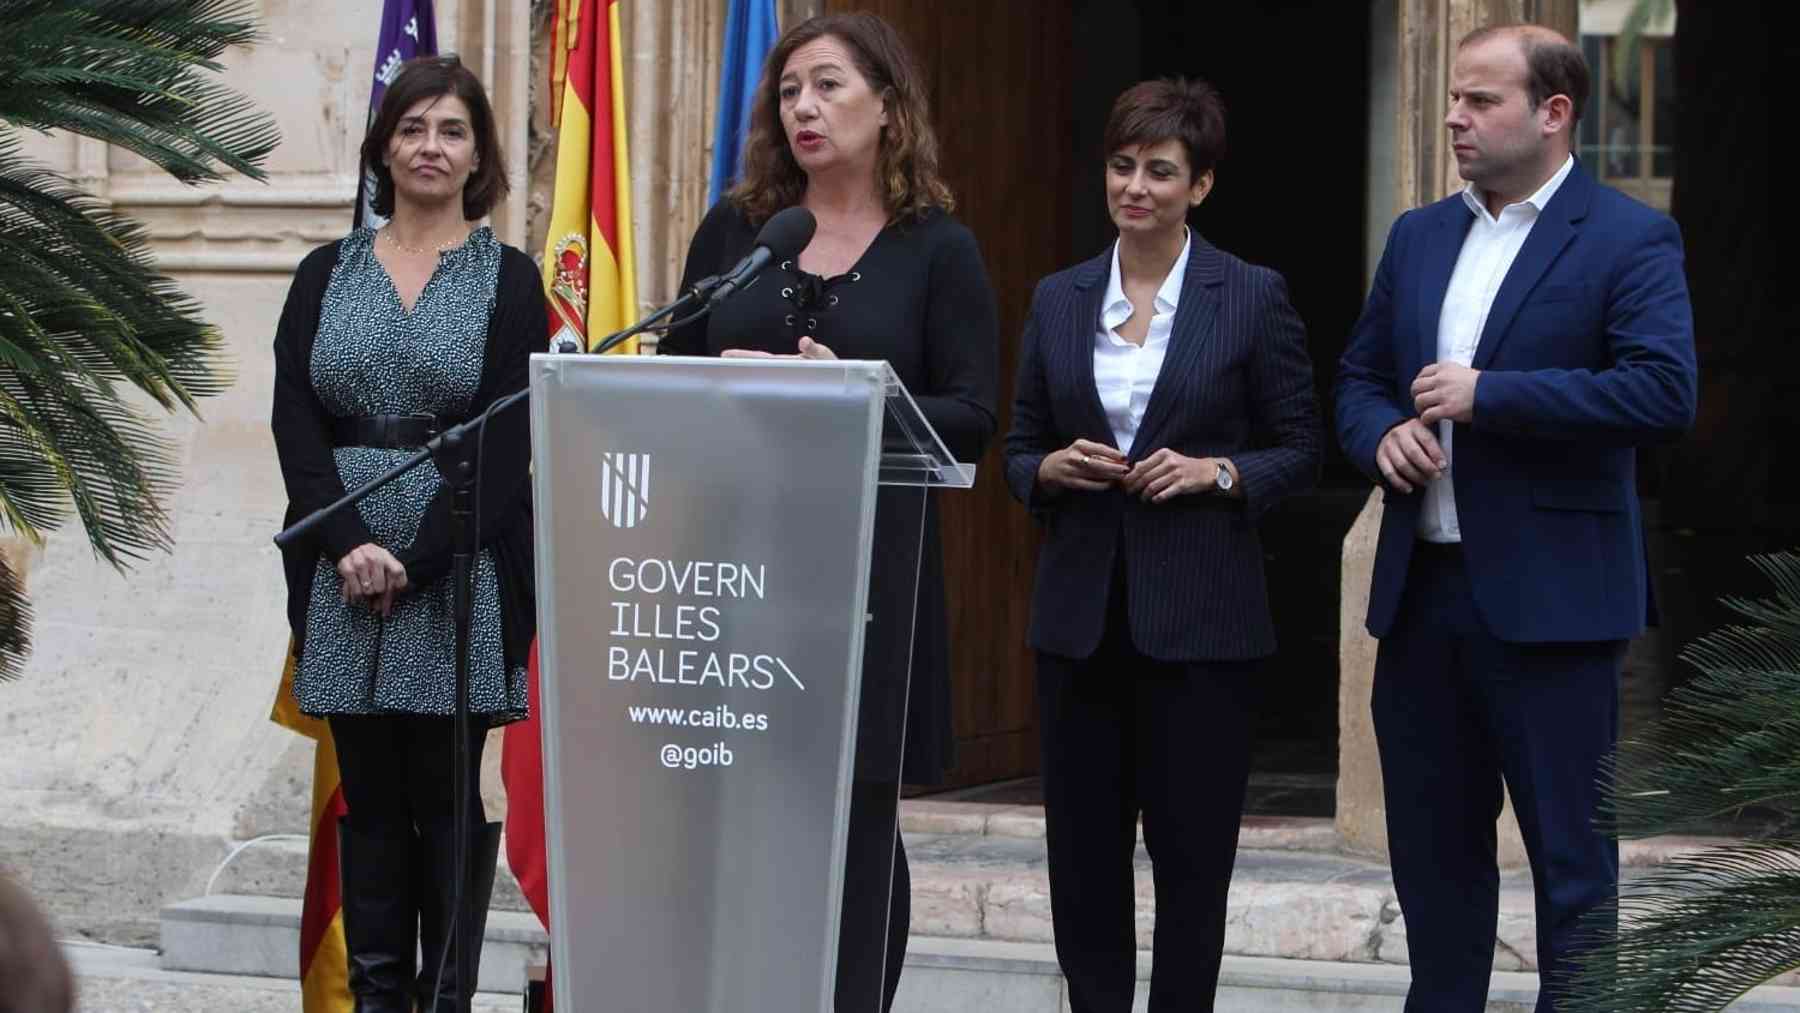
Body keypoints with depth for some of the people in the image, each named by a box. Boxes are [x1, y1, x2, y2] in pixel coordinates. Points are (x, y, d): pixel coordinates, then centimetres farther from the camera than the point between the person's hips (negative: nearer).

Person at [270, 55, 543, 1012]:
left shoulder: (508, 279, 1)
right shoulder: (327, 274, 9)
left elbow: (505, 441, -7)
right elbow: (295, 422, 1)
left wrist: (416, 565, -14)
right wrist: (351, 545, -13)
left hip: (461, 566, -3)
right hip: (342, 567, 3)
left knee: (451, 788, -1)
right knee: (369, 792, 6)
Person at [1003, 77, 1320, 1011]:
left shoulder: (1252, 298, -2)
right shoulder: (1058, 300, 9)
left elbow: (1299, 452, 2)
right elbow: (1019, 452, 14)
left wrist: (1216, 472, -14)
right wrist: (1053, 468, -7)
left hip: (1197, 614, -3)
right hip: (1080, 611, 3)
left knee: (1192, 847, 0)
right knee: (1081, 848, 6)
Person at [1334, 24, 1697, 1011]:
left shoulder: (1629, 240, -7)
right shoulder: (1418, 235, 14)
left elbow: (1664, 390, -18)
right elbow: (1360, 375, 20)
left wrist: (1486, 395, -19)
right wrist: (1381, 436, -4)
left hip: (1548, 596, -6)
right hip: (1421, 590, 6)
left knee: (1572, 856, 0)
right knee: (1432, 848, 13)